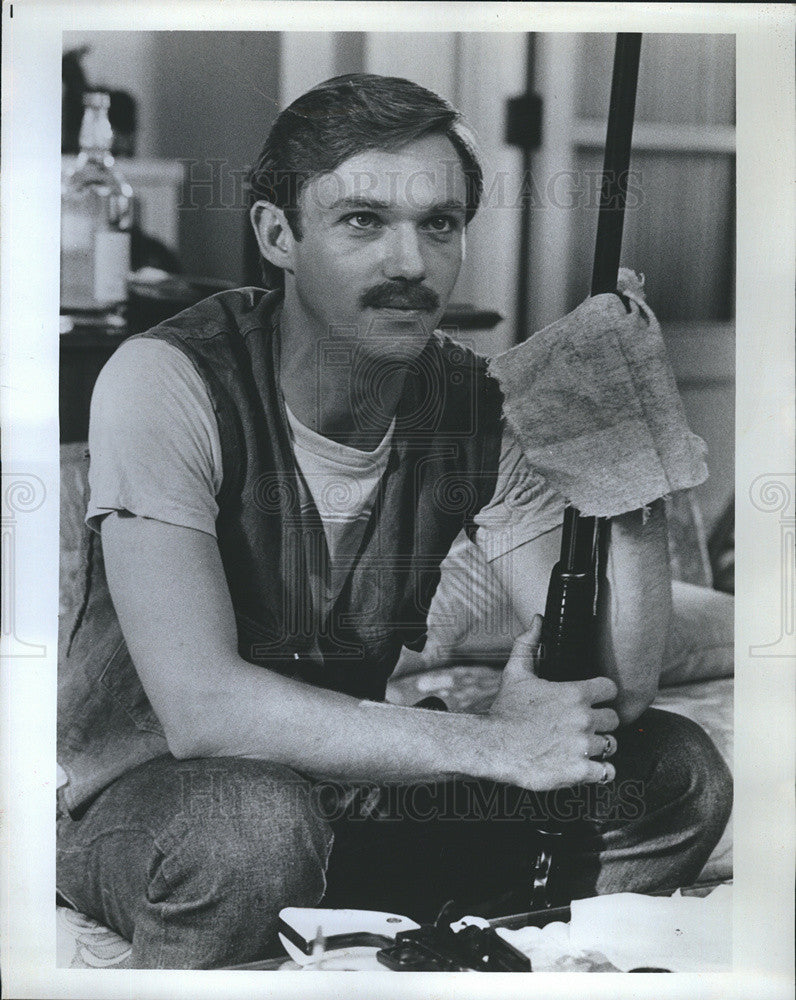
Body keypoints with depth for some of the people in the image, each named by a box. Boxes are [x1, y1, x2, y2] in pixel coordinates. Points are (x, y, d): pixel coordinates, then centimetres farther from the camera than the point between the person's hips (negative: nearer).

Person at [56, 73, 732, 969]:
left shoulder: (480, 413, -8)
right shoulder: (166, 381, -22)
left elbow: (612, 696, -13)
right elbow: (201, 708, -32)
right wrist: (490, 741, -29)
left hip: (346, 790, 5)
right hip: (132, 798, -4)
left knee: (677, 775, -8)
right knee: (258, 822, -39)